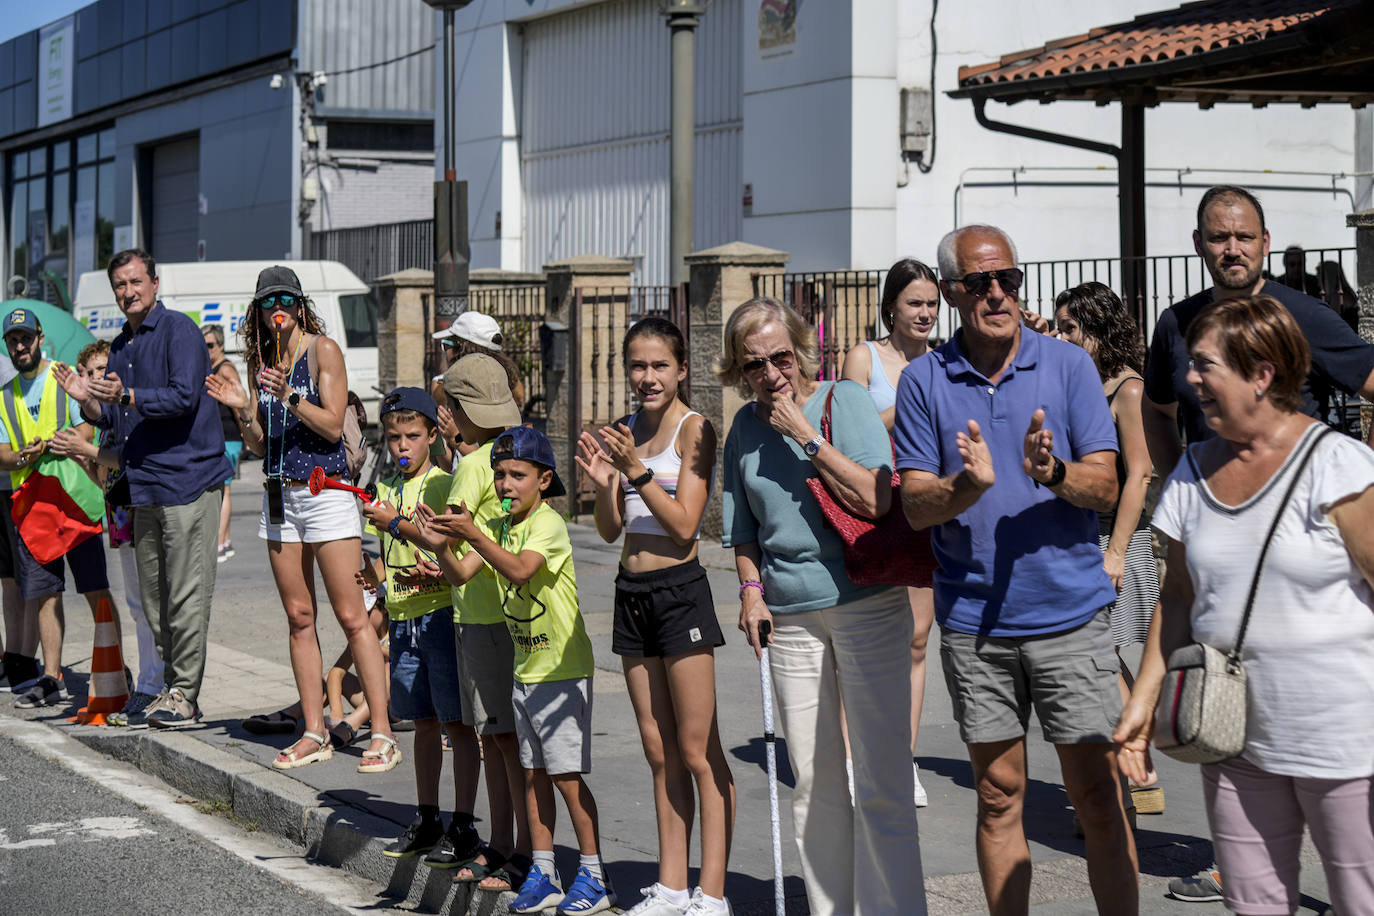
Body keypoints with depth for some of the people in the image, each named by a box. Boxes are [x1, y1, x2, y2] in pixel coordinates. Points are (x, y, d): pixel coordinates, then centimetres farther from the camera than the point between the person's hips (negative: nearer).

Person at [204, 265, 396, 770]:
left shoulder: (323, 350, -4)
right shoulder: (261, 360, 12)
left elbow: (333, 426, -11)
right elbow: (259, 445, 13)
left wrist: (289, 396, -23)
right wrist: (242, 409, -5)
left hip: (326, 490, -6)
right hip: (279, 495, 6)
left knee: (351, 615, -8)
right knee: (299, 618, 6)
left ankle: (382, 734, -7)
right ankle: (314, 733, 11)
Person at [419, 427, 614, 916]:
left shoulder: (549, 523, -15)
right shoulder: (499, 527, 10)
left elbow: (519, 569, -32)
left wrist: (472, 534, -39)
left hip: (562, 670, -8)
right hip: (524, 669, 8)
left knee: (566, 774, -6)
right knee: (534, 774, 10)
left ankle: (593, 875, 2)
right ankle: (543, 874, 16)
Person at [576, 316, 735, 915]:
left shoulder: (694, 429, -8)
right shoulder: (625, 432, 10)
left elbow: (685, 525, -15)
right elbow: (610, 530, 10)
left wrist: (637, 470, -23)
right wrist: (603, 481, -8)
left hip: (679, 590, -7)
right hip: (632, 593, 7)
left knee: (697, 751, -4)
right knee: (659, 751, 10)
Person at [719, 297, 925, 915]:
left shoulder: (846, 401, -3)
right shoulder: (746, 427, 10)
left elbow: (878, 499, -16)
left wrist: (805, 435, -14)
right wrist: (751, 591, 8)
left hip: (868, 604, -4)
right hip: (791, 616, 5)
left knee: (881, 781, -7)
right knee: (814, 782, 7)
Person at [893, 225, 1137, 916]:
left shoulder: (1068, 365, 1)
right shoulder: (923, 381, 3)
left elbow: (1105, 488, -4)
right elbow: (914, 507, -2)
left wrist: (1053, 473, -26)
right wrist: (967, 485, -23)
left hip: (1070, 612, -1)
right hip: (973, 618, 1)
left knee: (1097, 796, 0)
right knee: (999, 796, 9)